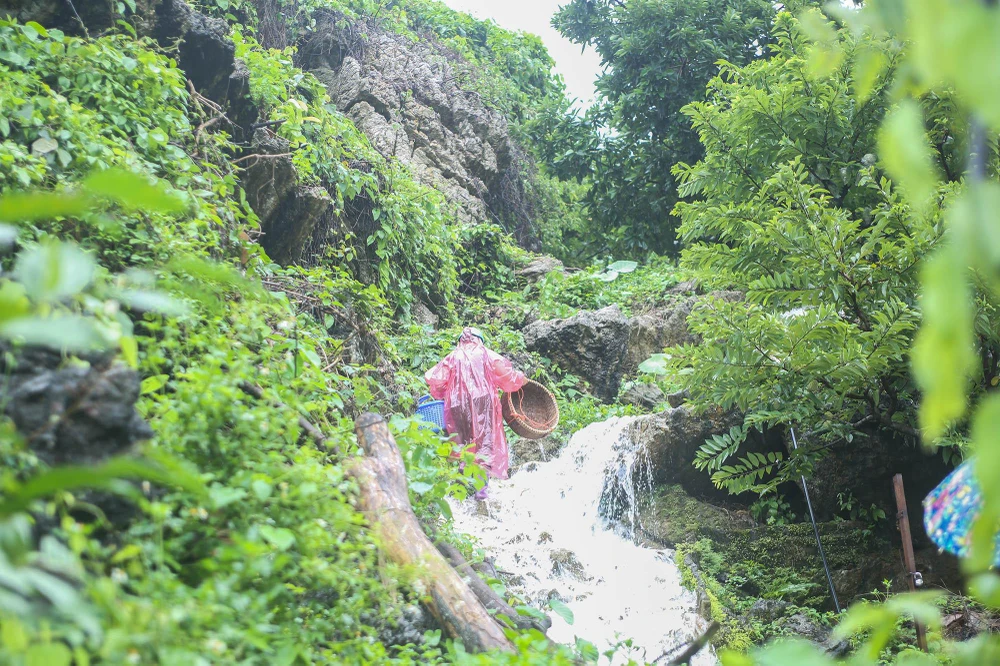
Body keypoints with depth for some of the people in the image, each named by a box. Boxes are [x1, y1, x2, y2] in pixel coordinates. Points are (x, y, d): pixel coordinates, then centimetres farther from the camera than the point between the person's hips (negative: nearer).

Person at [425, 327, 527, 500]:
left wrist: (440, 395, 21)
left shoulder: (453, 357, 14)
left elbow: (435, 379, 3)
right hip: (483, 400, -1)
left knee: (464, 445, 13)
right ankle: (481, 486, -12)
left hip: (458, 406, 1)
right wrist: (520, 379, 16)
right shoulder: (485, 353, 11)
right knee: (485, 443, -1)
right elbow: (503, 371, -1)